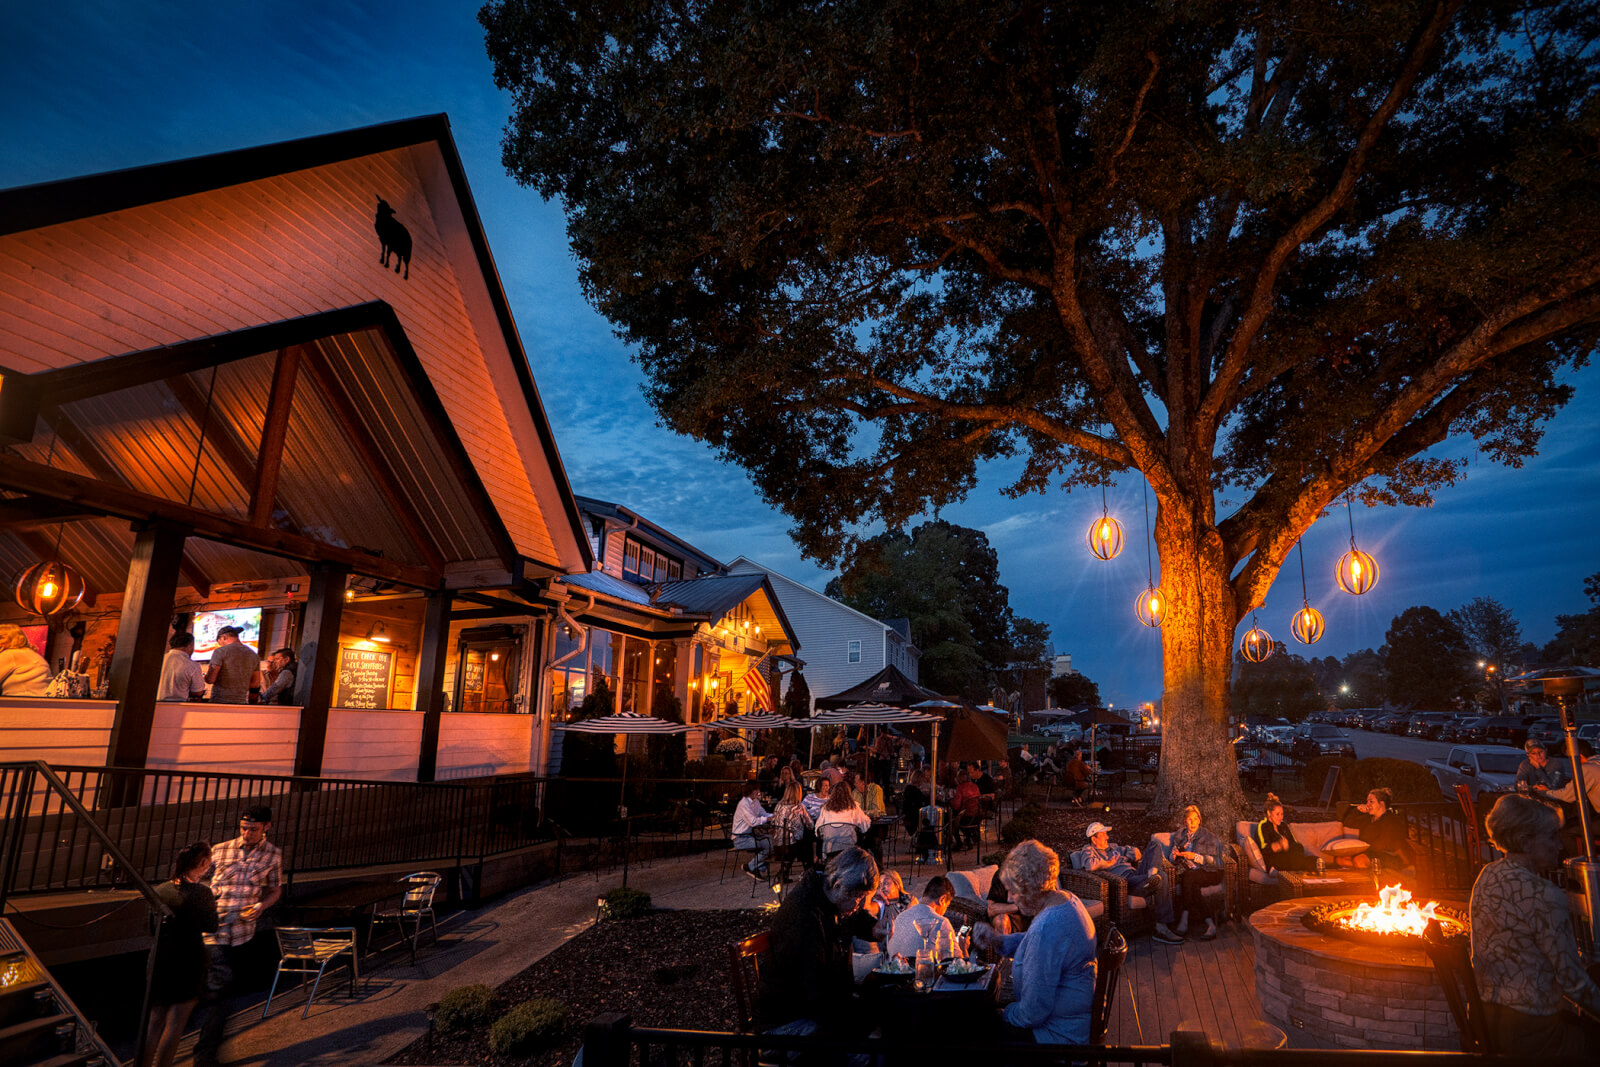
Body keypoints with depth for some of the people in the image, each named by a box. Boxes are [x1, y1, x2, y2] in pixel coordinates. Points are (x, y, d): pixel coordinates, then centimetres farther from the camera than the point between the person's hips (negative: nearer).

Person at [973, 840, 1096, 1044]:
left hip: (1060, 1035, -9)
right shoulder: (1067, 900, -3)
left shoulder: (1047, 928, -34)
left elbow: (1033, 1013, -27)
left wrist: (1005, 1014, -9)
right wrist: (998, 940, 5)